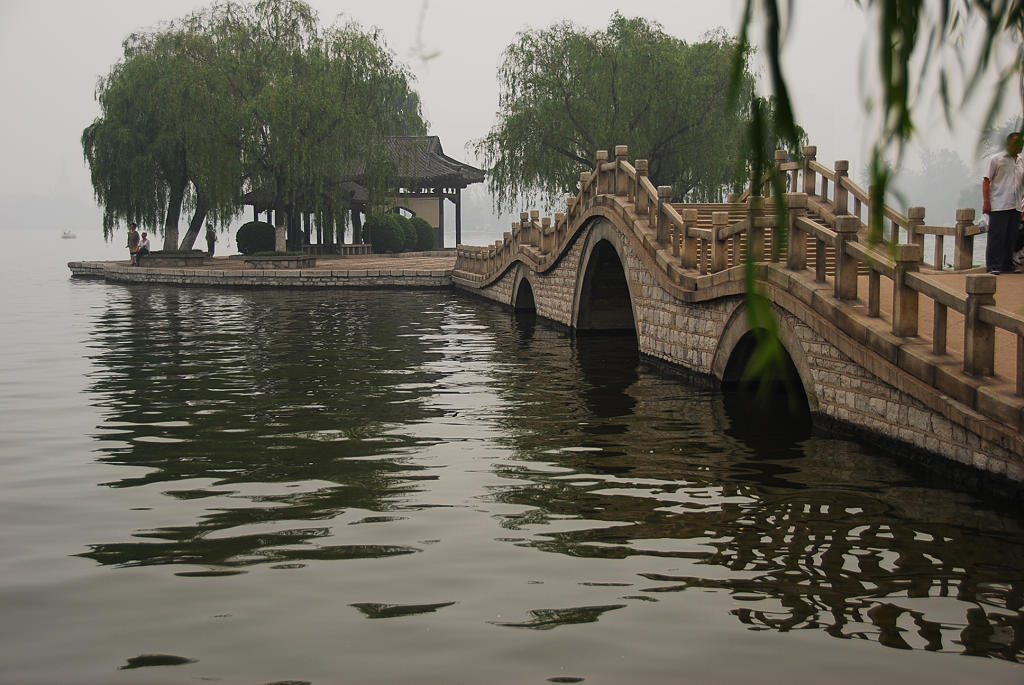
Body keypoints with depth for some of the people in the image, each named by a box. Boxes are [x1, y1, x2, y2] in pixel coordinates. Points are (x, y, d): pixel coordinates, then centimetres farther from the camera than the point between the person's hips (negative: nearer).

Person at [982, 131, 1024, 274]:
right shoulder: (996, 159, 1)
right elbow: (986, 181, -3)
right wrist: (986, 202, -12)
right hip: (998, 206, -5)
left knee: (1011, 237, 7)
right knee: (996, 236, -6)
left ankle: (1008, 264, 15)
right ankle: (993, 265, -2)